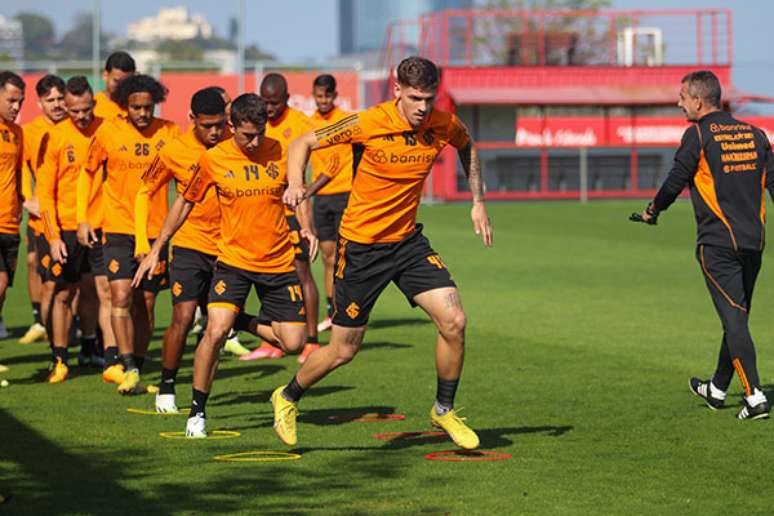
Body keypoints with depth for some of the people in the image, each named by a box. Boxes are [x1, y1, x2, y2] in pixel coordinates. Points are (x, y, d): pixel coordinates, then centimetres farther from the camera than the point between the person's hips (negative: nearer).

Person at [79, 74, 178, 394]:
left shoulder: (169, 133, 1)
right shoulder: (107, 133, -2)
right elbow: (87, 172, 11)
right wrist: (82, 218, 4)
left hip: (156, 230, 2)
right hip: (119, 229, -2)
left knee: (145, 303, 6)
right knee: (121, 296, -15)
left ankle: (136, 368, 18)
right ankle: (127, 368, -16)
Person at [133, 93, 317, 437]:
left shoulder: (279, 152, -4)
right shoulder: (213, 160, -7)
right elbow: (185, 203, 6)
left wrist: (306, 228, -3)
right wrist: (156, 249, 7)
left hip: (279, 263, 2)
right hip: (233, 260, -2)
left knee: (293, 343, -3)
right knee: (215, 331, -21)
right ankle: (197, 411, -4)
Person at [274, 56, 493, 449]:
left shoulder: (444, 125, -8)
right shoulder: (368, 123, -20)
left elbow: (467, 147, 18)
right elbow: (304, 142, -10)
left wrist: (478, 202, 11)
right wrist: (295, 184, -29)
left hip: (407, 240, 4)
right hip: (360, 246, -4)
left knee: (454, 321, -12)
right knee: (344, 350, 3)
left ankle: (444, 410, 10)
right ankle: (287, 398, 31)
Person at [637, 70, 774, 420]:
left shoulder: (698, 134, -6)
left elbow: (675, 181, -5)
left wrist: (653, 210, 13)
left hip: (717, 243, -6)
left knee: (734, 318, -8)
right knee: (737, 316, 16)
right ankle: (717, 389, 31)